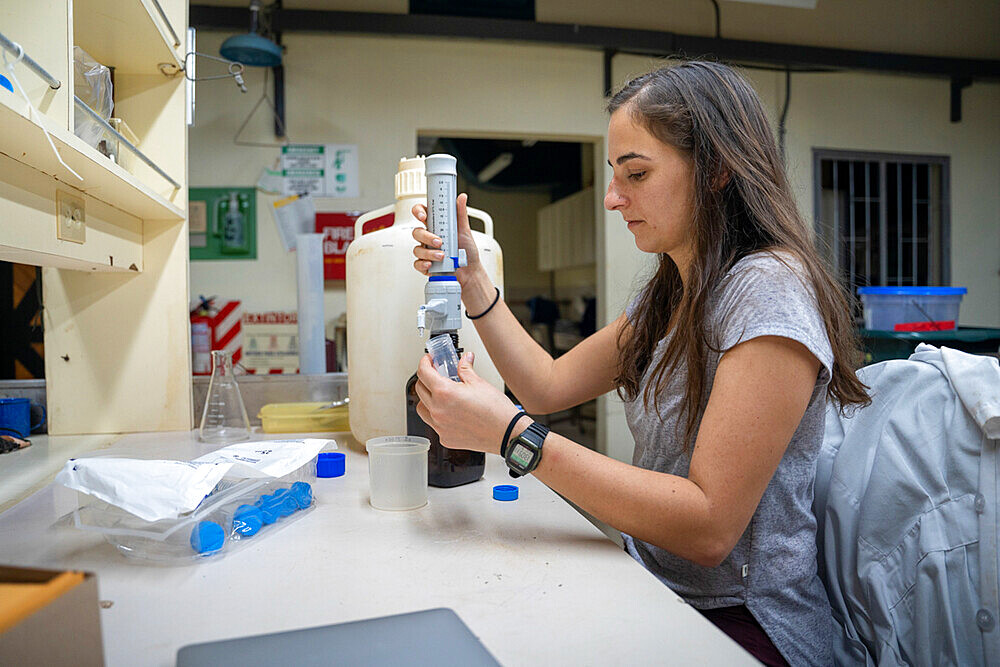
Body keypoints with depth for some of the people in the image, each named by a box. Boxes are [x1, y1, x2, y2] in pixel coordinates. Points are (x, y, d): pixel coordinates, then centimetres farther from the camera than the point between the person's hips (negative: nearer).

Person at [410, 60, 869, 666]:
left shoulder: (769, 289, -20)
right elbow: (550, 385, 8)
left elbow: (709, 528, -25)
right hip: (655, 591, 7)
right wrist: (472, 279, -1)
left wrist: (511, 434, -29)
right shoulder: (668, 296, 8)